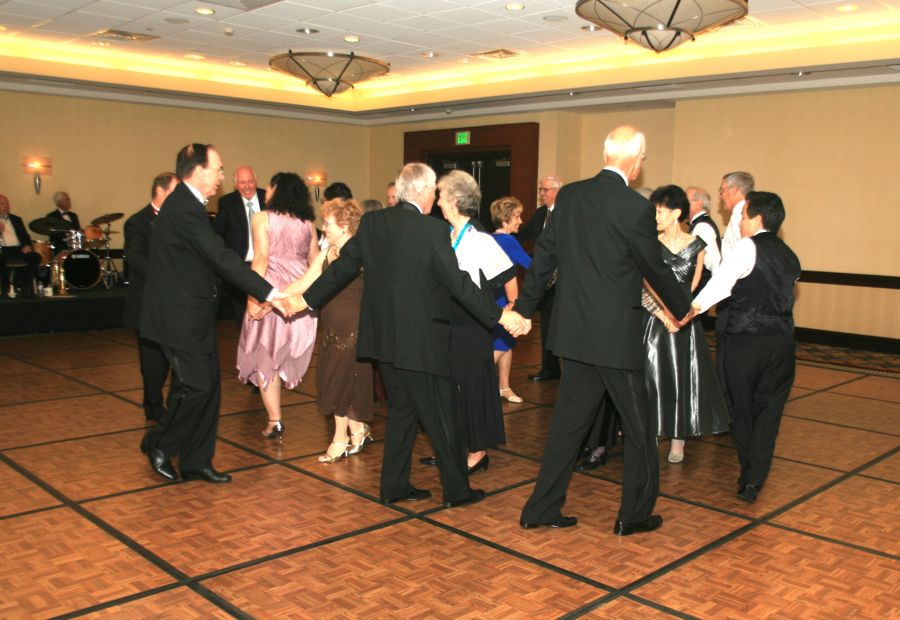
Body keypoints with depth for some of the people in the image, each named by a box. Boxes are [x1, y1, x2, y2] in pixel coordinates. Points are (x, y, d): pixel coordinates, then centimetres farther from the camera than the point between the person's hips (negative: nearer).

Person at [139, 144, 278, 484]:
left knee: (209, 386, 11)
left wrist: (255, 294, 11)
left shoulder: (185, 204, 13)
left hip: (192, 316, 10)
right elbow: (222, 258, -26)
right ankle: (159, 444, 16)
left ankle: (196, 462, 19)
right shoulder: (184, 209, -20)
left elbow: (215, 256, 14)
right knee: (197, 385, -6)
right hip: (180, 318, -10)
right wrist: (269, 293, -26)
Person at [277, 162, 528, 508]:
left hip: (383, 337, 6)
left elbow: (343, 267, 7)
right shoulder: (433, 230, -15)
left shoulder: (372, 223, 2)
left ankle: (394, 487, 25)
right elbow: (457, 283, -16)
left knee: (401, 411, 19)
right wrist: (500, 316, -10)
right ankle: (457, 490, 19)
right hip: (422, 341, -6)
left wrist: (304, 300, 20)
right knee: (442, 417, 7)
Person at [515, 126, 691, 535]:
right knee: (638, 425, 11)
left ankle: (541, 509, 21)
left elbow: (544, 256, 8)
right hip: (615, 335, -6)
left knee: (569, 420, 15)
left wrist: (523, 308, 18)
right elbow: (655, 269, -4)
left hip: (575, 330, 6)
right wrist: (684, 308, 14)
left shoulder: (569, 195, 3)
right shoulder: (635, 207, -15)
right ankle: (634, 515, 24)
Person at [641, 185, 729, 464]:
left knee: (683, 377, 5)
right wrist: (663, 315, -13)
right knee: (651, 376, 0)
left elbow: (693, 287, 6)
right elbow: (642, 289, -4)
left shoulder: (697, 245, 1)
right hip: (653, 320, 0)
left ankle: (678, 440, 17)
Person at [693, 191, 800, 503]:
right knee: (768, 413, 8)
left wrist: (692, 309, -29)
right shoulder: (789, 255, 15)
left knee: (741, 409, 12)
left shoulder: (748, 247, -7)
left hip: (746, 339, -5)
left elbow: (720, 282, -21)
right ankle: (753, 481, 3)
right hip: (782, 340, 5)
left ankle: (747, 474, 23)